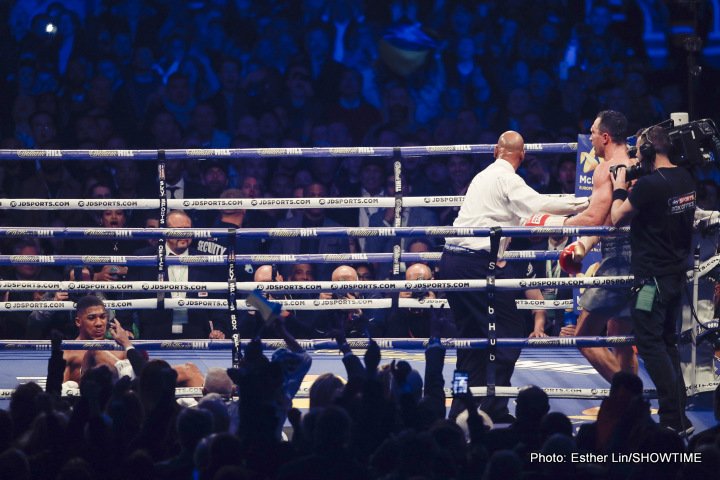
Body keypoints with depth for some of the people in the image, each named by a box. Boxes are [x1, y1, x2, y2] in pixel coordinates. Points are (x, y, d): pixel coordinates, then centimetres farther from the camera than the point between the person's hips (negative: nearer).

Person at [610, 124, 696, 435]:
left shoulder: (650, 184, -20)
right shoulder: (685, 180, 6)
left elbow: (617, 218, -10)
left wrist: (620, 190, 5)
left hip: (653, 277, -9)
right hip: (677, 273, 9)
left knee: (650, 345, -4)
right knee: (667, 344, 17)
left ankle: (674, 419, -9)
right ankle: (679, 417, 17)